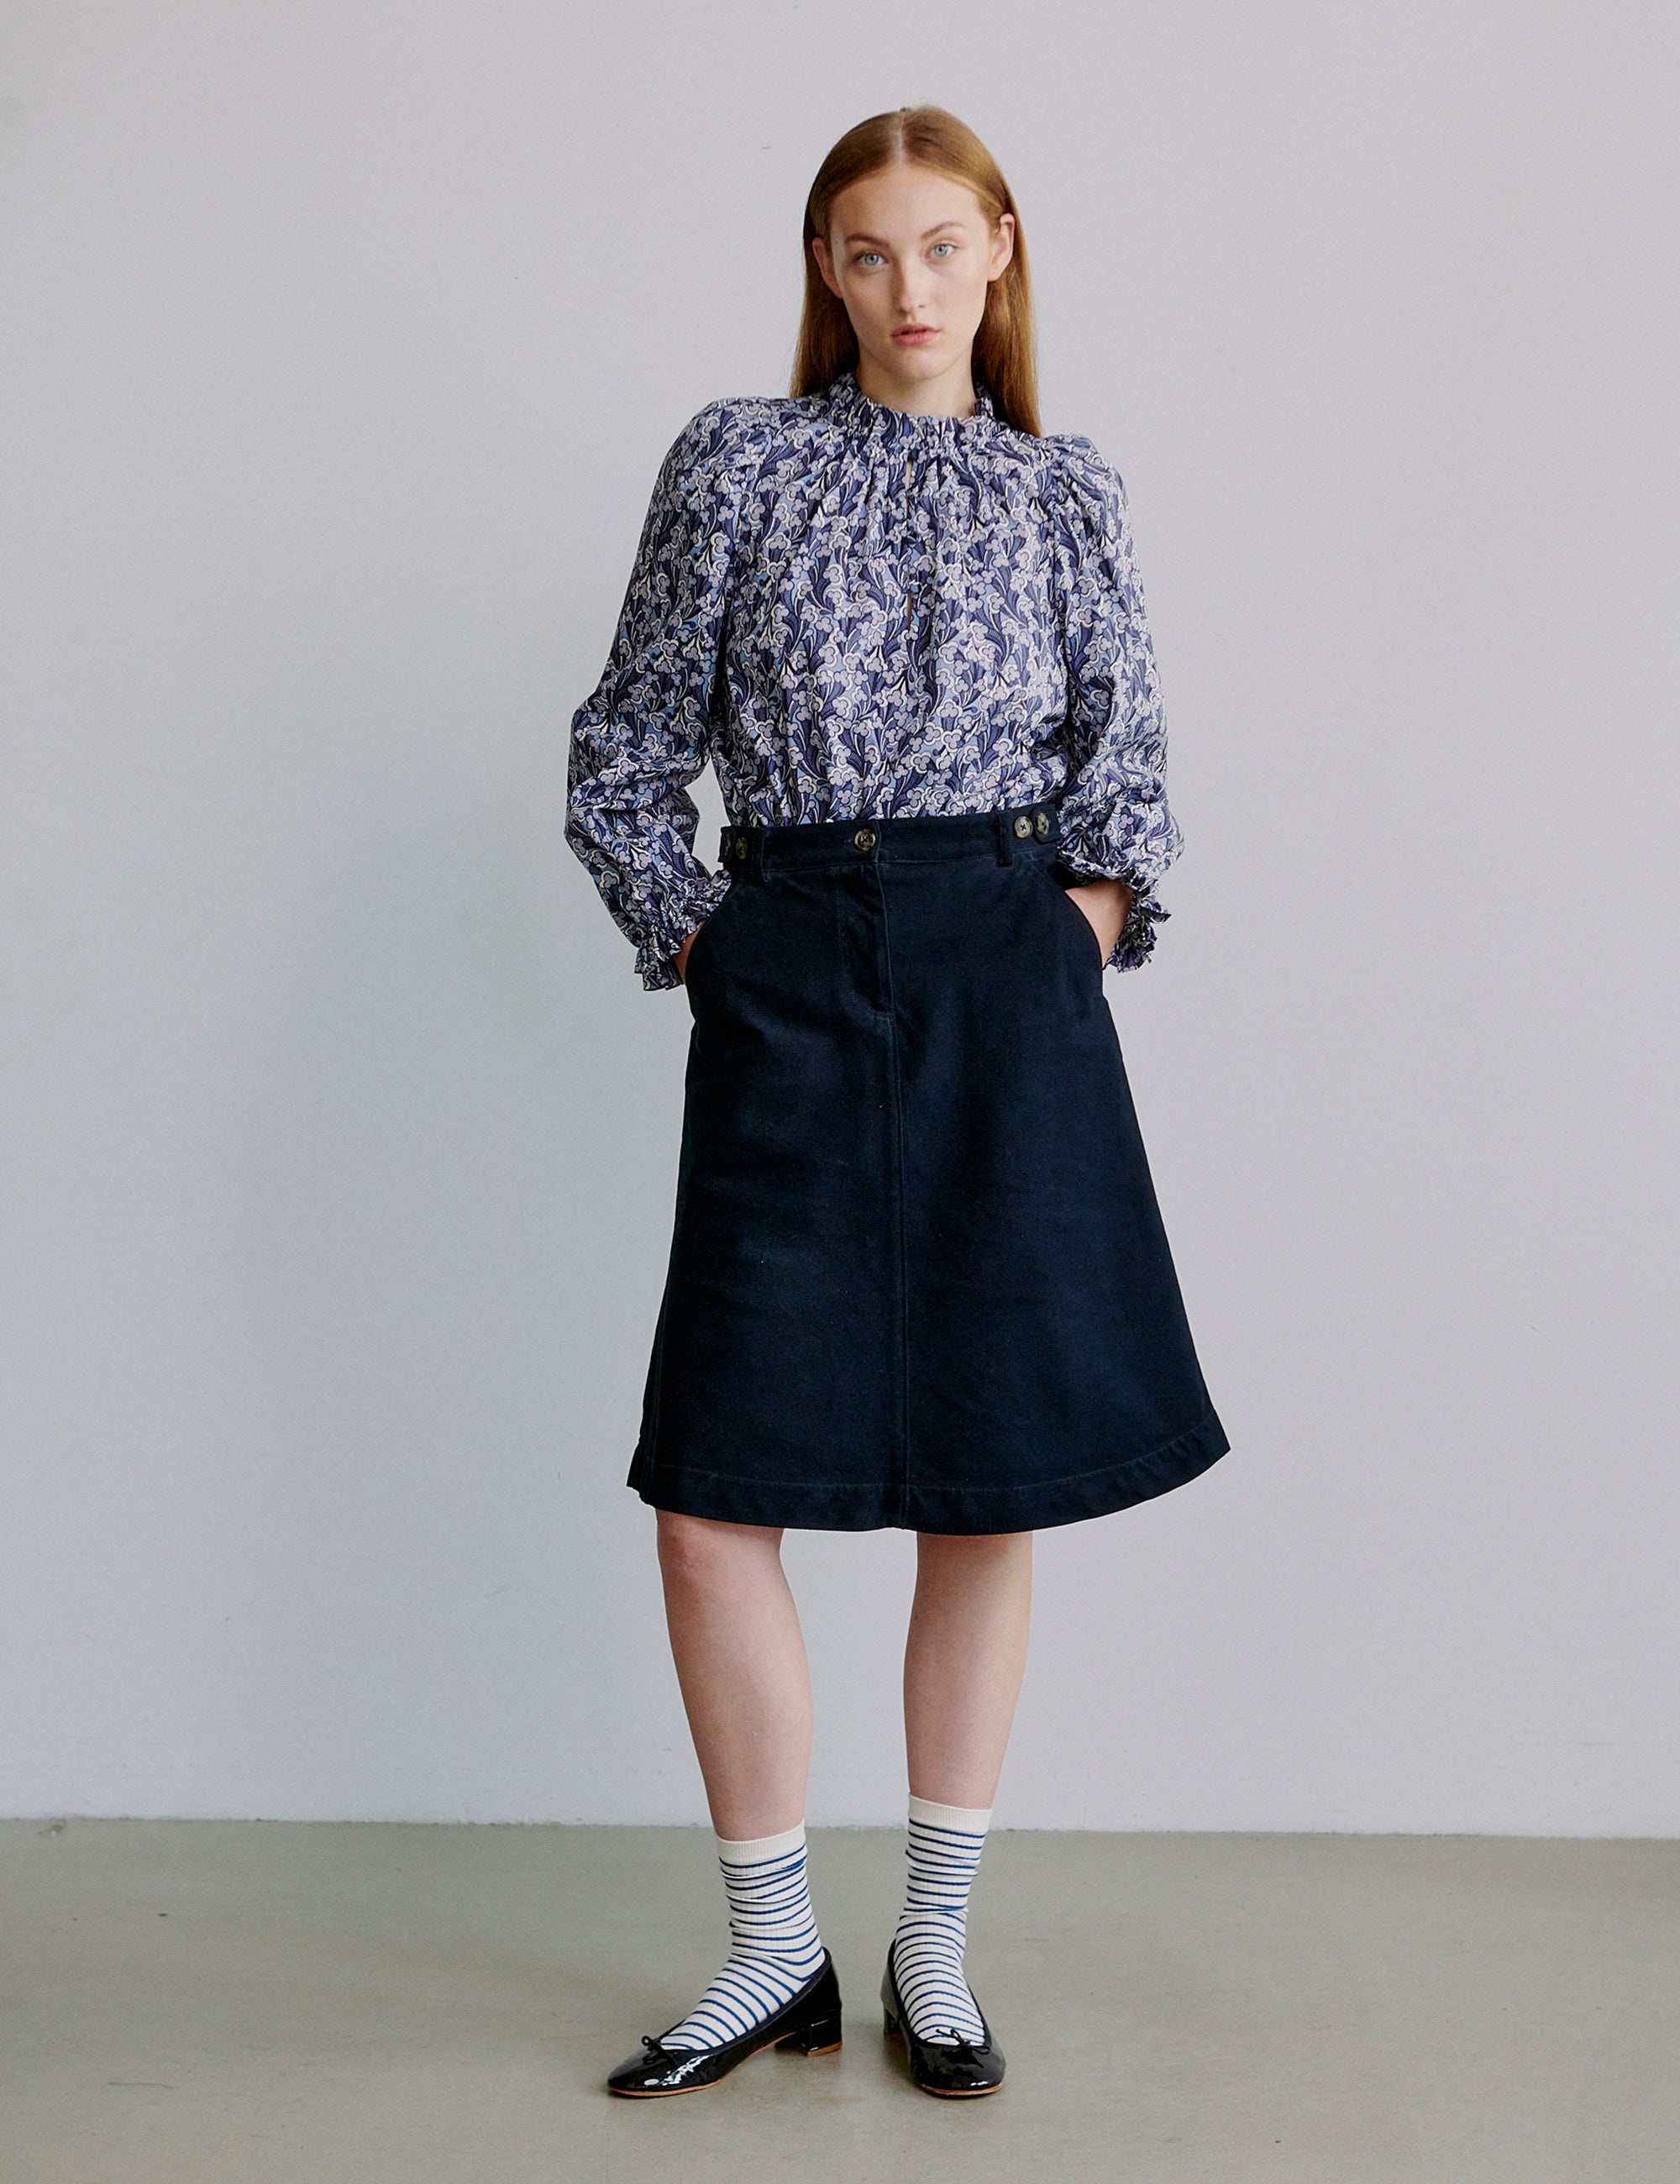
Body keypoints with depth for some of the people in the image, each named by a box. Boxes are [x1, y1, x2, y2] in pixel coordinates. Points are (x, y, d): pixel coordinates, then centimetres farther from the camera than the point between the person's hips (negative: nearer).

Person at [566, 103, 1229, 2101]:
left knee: (991, 1489, 4)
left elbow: (1130, 782, 12)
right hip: (785, 979, 0)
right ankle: (775, 1951, 15)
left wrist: (1077, 938, -2)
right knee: (714, 1503, -3)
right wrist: (698, 943, 0)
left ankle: (936, 1943, 21)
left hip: (1009, 982, 1)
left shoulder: (1065, 494, 11)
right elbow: (626, 755, 8)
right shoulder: (736, 460, 7)